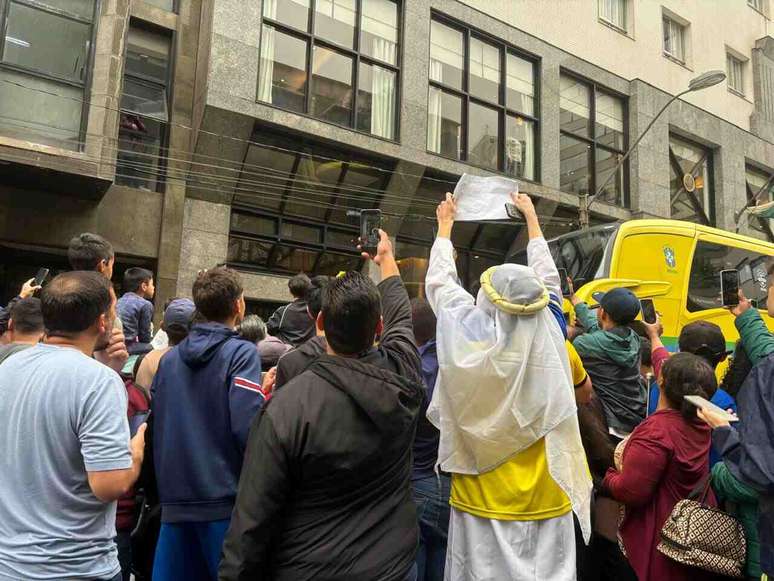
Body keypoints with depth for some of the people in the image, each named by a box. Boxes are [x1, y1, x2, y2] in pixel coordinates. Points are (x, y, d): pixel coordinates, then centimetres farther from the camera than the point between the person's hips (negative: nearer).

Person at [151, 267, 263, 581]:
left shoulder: (168, 359, 8)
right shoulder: (241, 353, -11)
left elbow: (156, 426, 12)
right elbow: (247, 427, -22)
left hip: (175, 500, 6)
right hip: (224, 499, -6)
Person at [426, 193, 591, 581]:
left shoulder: (471, 340, -16)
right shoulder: (550, 338, -11)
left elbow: (439, 282, 2)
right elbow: (547, 278, 8)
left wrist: (445, 226, 19)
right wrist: (531, 216, 22)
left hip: (483, 501, -1)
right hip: (545, 499, 2)